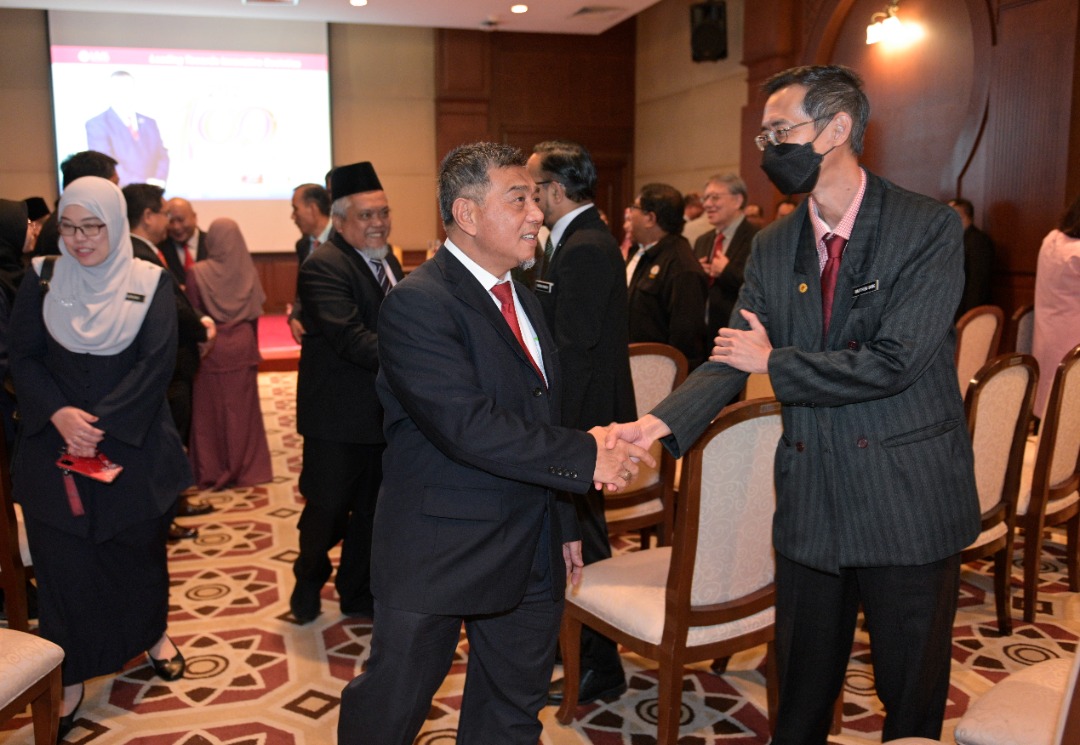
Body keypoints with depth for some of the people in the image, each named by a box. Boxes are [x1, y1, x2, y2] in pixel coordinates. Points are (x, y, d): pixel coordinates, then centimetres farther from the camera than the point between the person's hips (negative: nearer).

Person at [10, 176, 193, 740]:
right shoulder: (42, 279, 1)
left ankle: (153, 634, 37)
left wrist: (101, 423, -17)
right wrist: (58, 414, -17)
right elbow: (23, 358, -1)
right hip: (55, 443, 1)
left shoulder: (150, 283, -3)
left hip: (133, 444, -1)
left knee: (140, 545, 12)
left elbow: (157, 361, -10)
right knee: (62, 559, 4)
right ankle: (69, 675, 19)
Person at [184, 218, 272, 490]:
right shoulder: (248, 271, -3)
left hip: (211, 348, -2)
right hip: (243, 345, 2)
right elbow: (255, 313, 3)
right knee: (242, 407, 11)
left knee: (210, 409, 7)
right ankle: (245, 467, 16)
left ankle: (212, 471, 12)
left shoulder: (198, 273, -11)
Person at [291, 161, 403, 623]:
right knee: (328, 510, 6)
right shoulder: (324, 266, -17)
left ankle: (358, 594, 35)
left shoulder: (387, 262, 11)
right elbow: (351, 337, -29)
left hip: (384, 412, 8)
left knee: (372, 511, 17)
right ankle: (308, 583, 34)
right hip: (339, 416, -8)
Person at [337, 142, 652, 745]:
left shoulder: (524, 299, 12)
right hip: (437, 558, -7)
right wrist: (585, 457, -23)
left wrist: (565, 525, 18)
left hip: (530, 555, 8)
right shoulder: (418, 304, -17)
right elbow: (469, 425, -27)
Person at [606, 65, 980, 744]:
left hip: (909, 501, -4)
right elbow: (733, 358, 0)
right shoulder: (773, 247, 5)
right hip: (812, 501, 5)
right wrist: (662, 422, -17)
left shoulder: (930, 228, -12)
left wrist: (774, 362, -11)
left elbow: (894, 362, -22)